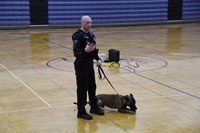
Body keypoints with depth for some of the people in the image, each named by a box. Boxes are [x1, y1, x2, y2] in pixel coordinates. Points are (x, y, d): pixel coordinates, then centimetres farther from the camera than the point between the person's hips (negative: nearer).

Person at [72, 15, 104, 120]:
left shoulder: (91, 35, 11)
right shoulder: (78, 36, -16)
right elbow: (76, 52, -22)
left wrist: (98, 59, 8)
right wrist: (85, 50, -39)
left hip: (90, 65, 8)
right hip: (81, 66, -8)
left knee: (92, 87, 17)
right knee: (82, 89, -2)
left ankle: (94, 107, 31)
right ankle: (81, 112, 8)